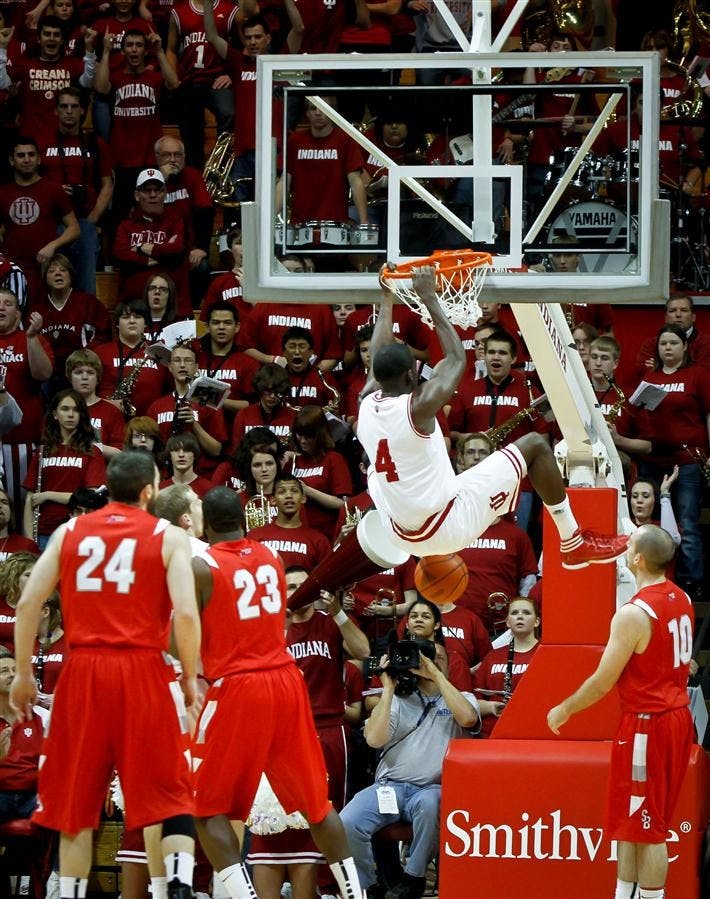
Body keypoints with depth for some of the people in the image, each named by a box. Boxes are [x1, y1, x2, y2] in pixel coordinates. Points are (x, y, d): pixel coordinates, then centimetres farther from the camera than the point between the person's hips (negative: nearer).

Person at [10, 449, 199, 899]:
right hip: (143, 670, -3)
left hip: (83, 672, 3)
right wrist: (190, 677, 3)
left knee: (75, 802, 12)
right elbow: (186, 613, -10)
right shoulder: (169, 537, 2)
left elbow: (29, 603, 5)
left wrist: (24, 674, 12)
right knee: (170, 796, 2)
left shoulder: (70, 532, 11)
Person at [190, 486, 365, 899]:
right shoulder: (271, 557, 10)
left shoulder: (201, 567, -8)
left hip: (236, 689, -6)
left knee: (210, 810, 3)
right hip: (286, 680, 6)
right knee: (316, 800, 16)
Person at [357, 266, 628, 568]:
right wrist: (429, 297, 1)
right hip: (449, 525, -7)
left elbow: (380, 357, 20)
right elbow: (456, 358, -4)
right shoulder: (417, 406, -18)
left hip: (403, 536, 7)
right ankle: (574, 543, 10)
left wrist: (387, 297, 27)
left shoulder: (366, 404, 0)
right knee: (535, 445, 4)